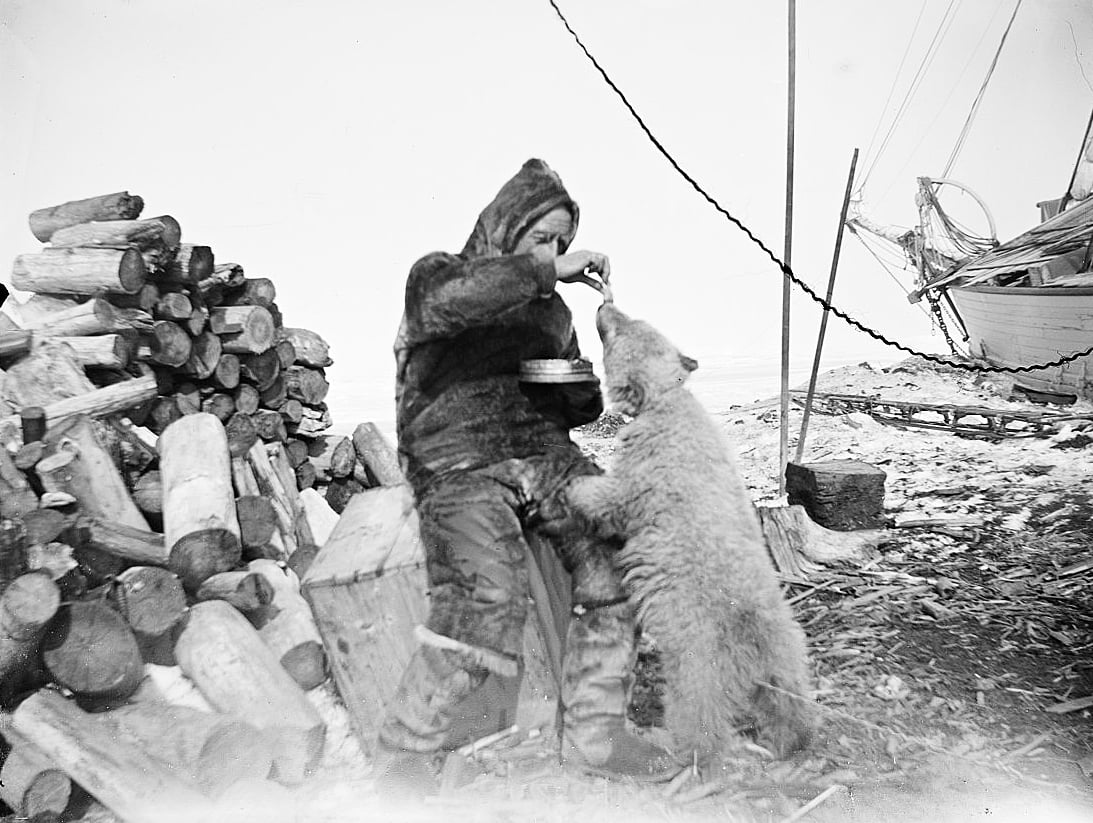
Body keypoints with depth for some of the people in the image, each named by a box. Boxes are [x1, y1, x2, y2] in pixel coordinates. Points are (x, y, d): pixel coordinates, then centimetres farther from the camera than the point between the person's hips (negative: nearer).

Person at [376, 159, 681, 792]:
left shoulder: (553, 310, 24)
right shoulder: (437, 272, 5)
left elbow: (576, 408, 31)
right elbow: (449, 301, -23)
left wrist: (584, 394, 6)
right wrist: (550, 271, -17)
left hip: (544, 452, 6)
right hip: (459, 461, -6)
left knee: (617, 556, -16)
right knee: (486, 605, -27)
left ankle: (594, 732, 0)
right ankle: (403, 761, -8)